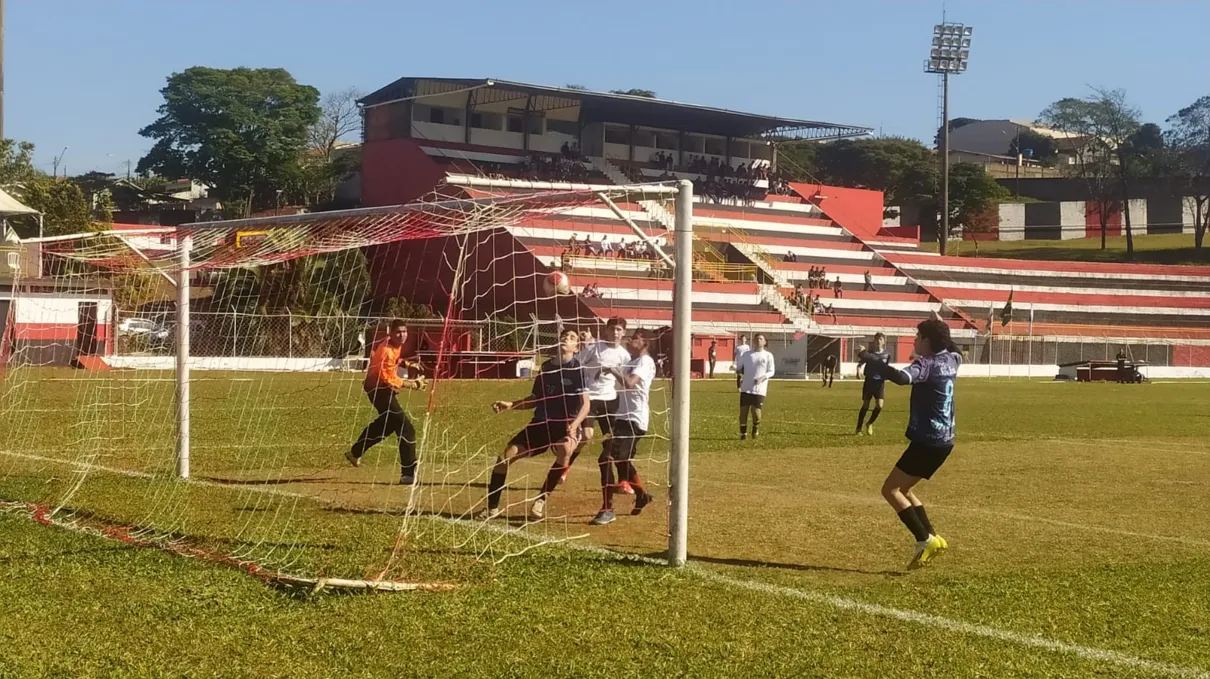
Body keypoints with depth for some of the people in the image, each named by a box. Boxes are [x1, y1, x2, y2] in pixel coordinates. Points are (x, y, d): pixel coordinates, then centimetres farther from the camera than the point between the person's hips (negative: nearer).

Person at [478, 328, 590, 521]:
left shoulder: (578, 369, -8)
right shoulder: (546, 367, 8)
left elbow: (585, 405, -14)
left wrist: (574, 425, -30)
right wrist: (511, 405, 5)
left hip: (565, 425, -5)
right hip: (540, 423, 5)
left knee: (565, 449, -38)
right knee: (505, 456, -7)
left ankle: (541, 500, -22)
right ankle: (492, 507, 10)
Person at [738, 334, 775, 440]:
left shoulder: (768, 356, 5)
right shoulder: (747, 354, 12)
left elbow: (771, 371, 1)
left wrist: (763, 377, -14)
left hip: (759, 389, -2)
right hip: (746, 388, 2)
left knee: (756, 412, -7)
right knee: (743, 411, -2)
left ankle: (755, 430, 22)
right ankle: (743, 433, 13)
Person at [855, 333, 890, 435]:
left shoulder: (887, 354, 1)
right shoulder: (869, 353, -4)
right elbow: (860, 363, -11)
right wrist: (858, 370, -30)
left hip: (880, 382, 2)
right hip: (869, 381, -2)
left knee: (879, 406, -9)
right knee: (865, 406, 0)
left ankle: (869, 423, 17)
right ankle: (859, 428, 12)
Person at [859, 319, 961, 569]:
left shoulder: (927, 364, -15)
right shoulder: (950, 361, 10)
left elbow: (902, 378, -36)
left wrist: (871, 362, -27)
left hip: (927, 441, -9)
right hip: (944, 440, 9)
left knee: (890, 489, -5)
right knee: (903, 489, 19)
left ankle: (925, 540, -12)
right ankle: (932, 538, 10)